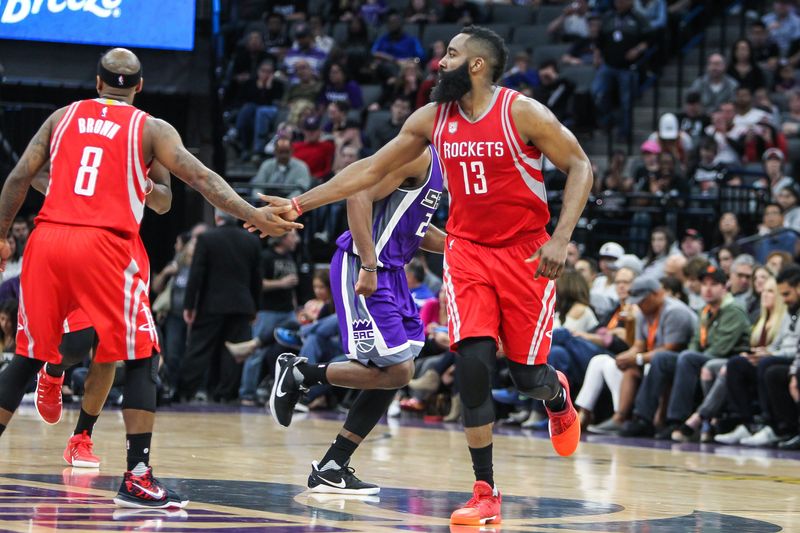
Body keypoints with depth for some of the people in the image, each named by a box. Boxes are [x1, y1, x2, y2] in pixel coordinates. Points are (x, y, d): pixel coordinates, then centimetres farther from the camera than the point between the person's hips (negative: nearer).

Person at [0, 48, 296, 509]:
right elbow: (199, 176, -6)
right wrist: (253, 216, -11)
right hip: (105, 246, -3)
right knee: (140, 360, 5)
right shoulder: (150, 128, 8)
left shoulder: (63, 117, 17)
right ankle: (138, 478, -4)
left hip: (48, 239, 4)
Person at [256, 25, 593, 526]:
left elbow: (580, 166, -8)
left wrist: (561, 238, -19)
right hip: (468, 251, 3)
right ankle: (486, 493, -7)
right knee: (473, 362, -14)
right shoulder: (432, 119, 0)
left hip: (525, 253, -3)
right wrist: (300, 204, 2)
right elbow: (372, 169, 6)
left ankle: (558, 394, 41)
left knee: (527, 374, 0)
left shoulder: (522, 112, -14)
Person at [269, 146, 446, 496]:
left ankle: (331, 469, 9)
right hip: (364, 270, -10)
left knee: (392, 374, 6)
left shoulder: (435, 163, 17)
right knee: (395, 370, -14)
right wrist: (368, 266, -27)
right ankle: (298, 373, 1)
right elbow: (359, 195, -23)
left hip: (389, 271, 10)